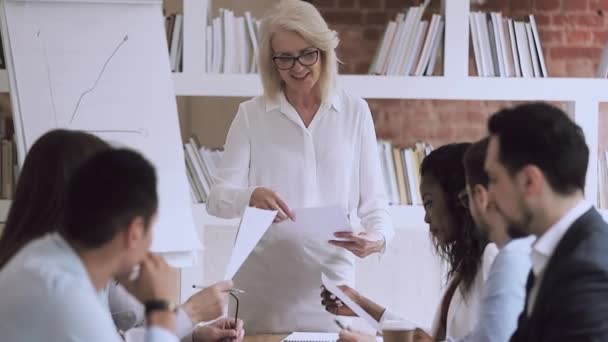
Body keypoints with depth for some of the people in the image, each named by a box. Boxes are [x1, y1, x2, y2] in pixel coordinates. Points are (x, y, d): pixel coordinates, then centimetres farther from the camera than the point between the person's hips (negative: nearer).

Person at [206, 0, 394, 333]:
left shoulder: (355, 112, 5)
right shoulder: (251, 114, 3)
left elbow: (373, 197, 4)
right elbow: (218, 196, -3)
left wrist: (377, 237, -17)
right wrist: (251, 196, -25)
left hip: (329, 279, 1)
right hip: (263, 284, 0)